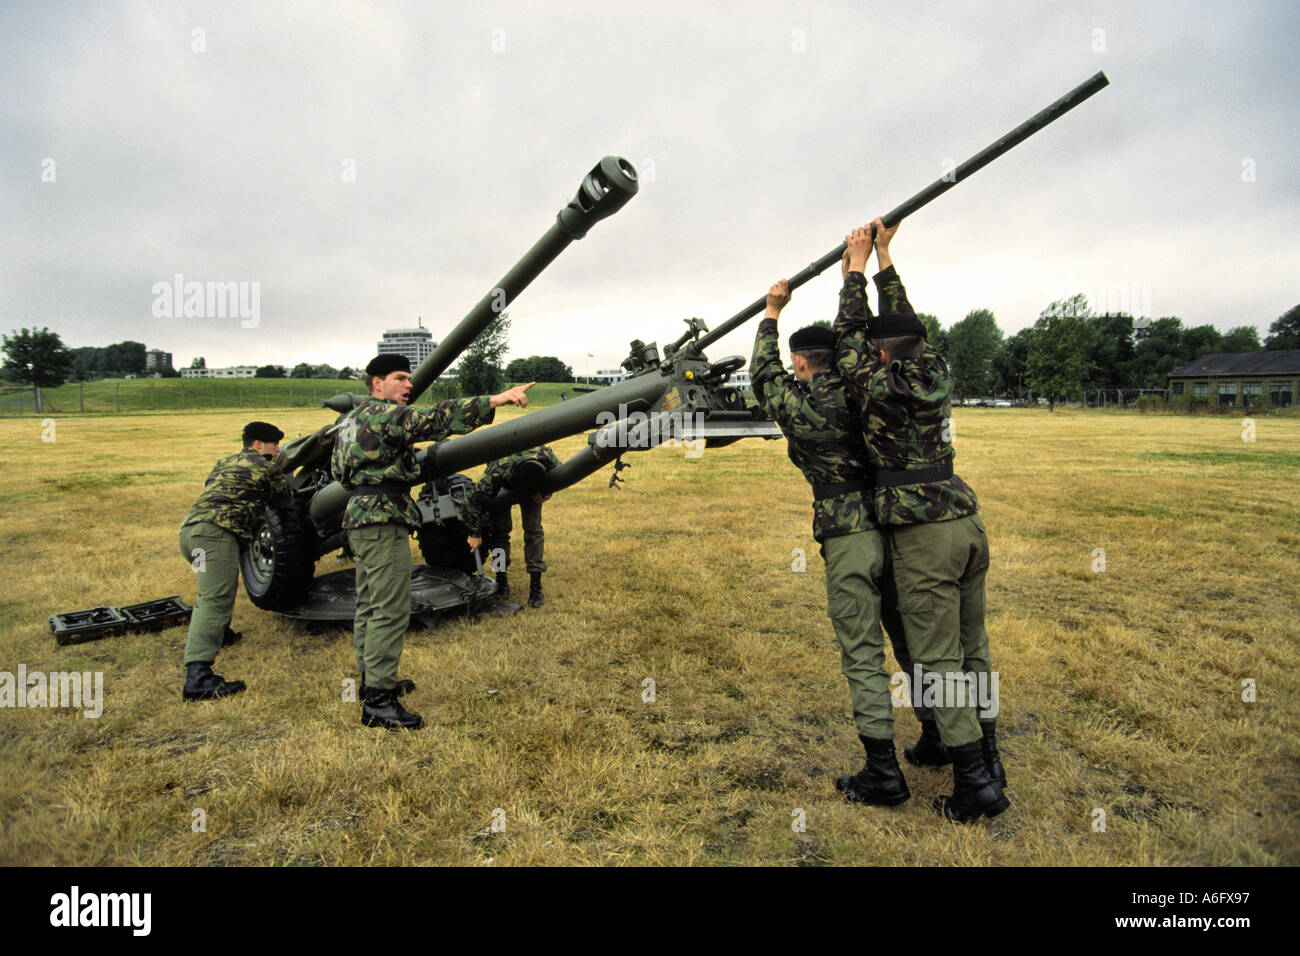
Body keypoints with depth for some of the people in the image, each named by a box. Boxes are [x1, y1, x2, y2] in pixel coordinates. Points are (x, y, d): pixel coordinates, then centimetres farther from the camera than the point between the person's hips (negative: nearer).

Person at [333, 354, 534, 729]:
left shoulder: (351, 420, 20)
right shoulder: (385, 414, -12)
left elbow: (338, 469, 27)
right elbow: (434, 419, -28)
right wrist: (494, 400, -36)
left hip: (361, 517, 11)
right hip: (383, 520, -11)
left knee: (370, 606, 17)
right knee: (390, 610, -9)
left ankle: (372, 679, 29)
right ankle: (378, 701, -7)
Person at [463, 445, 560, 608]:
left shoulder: (548, 458, -38)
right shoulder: (498, 472, -44)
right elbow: (475, 499, -32)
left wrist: (547, 493, -27)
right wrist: (475, 534, -23)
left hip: (532, 483, 1)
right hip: (504, 485, -1)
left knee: (533, 529, -11)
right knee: (500, 528, -8)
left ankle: (535, 585, -6)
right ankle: (501, 579, 10)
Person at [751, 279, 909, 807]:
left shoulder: (798, 407, -8)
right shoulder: (862, 397, 4)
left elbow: (764, 373, 11)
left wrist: (772, 312, 23)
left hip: (849, 541, -6)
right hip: (890, 526, 7)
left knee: (862, 654, 0)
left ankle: (883, 773, 5)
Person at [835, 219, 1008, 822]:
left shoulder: (885, 391, -12)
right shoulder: (935, 376, 7)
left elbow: (849, 338, -1)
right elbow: (904, 323, 19)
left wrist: (856, 268, 7)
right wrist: (885, 261, 24)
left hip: (924, 536, -8)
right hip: (967, 525, 8)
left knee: (939, 663, -1)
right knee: (971, 652, 17)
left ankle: (976, 784, 4)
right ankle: (985, 757, 30)